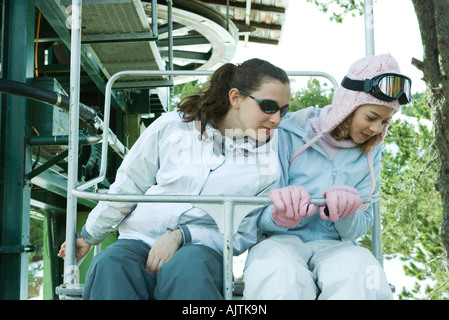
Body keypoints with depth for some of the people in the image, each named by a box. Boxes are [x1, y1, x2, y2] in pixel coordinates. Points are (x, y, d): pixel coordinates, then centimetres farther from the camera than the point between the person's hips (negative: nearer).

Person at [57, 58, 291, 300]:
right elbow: (126, 187, 13)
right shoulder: (173, 126, 4)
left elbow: (241, 236, 5)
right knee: (109, 266, -33)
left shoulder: (266, 167, 6)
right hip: (139, 239, 1)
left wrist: (180, 236, -10)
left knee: (189, 267, -37)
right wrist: (89, 236, 20)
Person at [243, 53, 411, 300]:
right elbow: (259, 217, -4)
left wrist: (347, 213, -20)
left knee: (361, 273, -34)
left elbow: (359, 229, 5)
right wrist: (278, 216, -30)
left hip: (333, 245, 4)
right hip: (280, 241, -3)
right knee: (280, 275, -41)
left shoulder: (370, 153, 10)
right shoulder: (289, 134, -4)